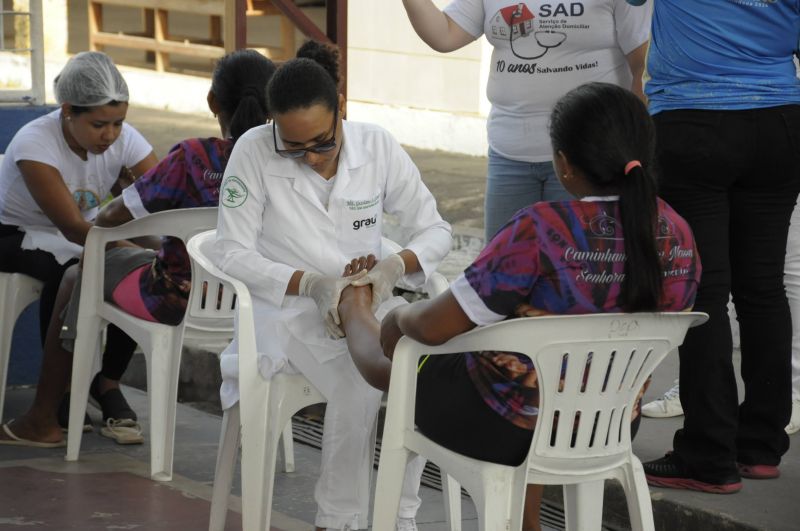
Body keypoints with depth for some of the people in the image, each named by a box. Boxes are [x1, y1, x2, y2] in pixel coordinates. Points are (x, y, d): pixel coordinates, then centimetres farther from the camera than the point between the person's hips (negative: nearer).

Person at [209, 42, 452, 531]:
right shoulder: (254, 151, -12)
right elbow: (232, 252, -10)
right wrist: (311, 284, -23)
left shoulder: (378, 147, -4)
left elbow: (435, 231, 3)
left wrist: (396, 266, -20)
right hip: (287, 309, -3)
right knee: (359, 385, -33)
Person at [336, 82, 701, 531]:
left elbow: (436, 327, -21)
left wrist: (403, 314, 1)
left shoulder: (543, 230, -29)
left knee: (397, 338, 21)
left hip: (504, 429, -6)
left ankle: (354, 305, 55)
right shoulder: (679, 237, -10)